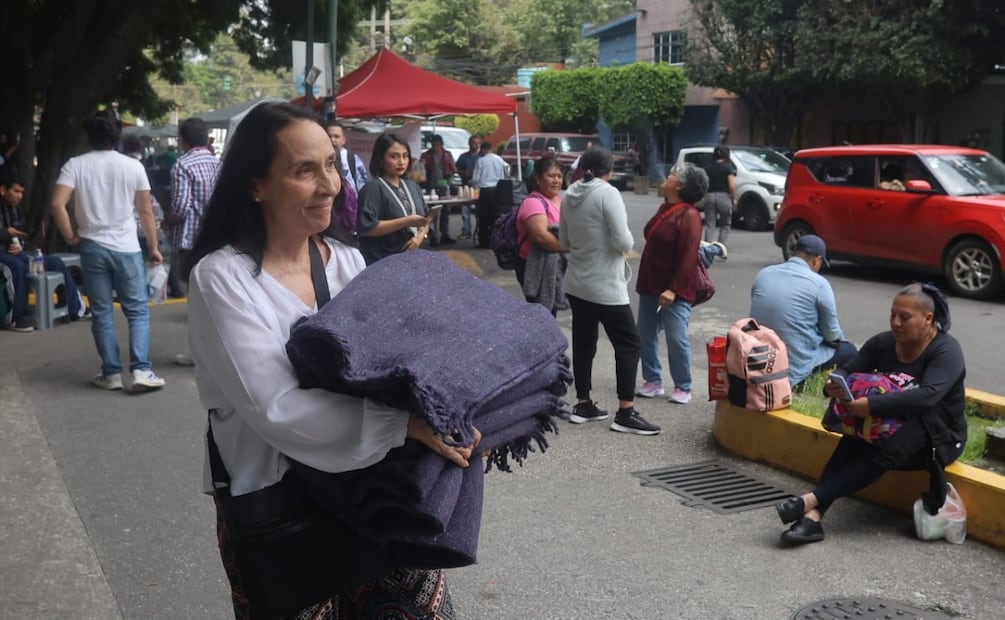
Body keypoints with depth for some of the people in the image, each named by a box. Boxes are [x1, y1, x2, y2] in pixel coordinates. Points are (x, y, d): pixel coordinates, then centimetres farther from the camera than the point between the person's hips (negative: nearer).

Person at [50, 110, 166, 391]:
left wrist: (71, 236, 0)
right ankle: (141, 370, -4)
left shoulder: (75, 165, -2)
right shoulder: (133, 166, -1)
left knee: (102, 313, 9)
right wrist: (154, 246, 9)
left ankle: (111, 373, 12)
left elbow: (56, 204, -12)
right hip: (127, 249, -1)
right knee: (138, 311, 6)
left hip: (92, 248, 1)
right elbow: (146, 211, 1)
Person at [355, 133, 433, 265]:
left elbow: (424, 220, 14)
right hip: (381, 263, -6)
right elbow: (366, 227, -20)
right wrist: (407, 222, -22)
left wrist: (420, 236, -8)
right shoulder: (373, 187, -11)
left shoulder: (413, 187, 11)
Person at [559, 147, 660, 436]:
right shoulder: (608, 193, -16)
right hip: (605, 286, -7)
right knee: (628, 344, 1)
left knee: (583, 343, 14)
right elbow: (623, 242, -21)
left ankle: (582, 405, 21)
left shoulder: (569, 195, 4)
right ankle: (625, 413, 0)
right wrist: (628, 241, 0)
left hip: (576, 283, 7)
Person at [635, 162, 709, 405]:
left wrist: (674, 289, -26)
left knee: (676, 339, -4)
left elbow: (687, 257, -21)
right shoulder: (664, 208, 12)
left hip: (674, 290, -9)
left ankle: (683, 387, 8)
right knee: (645, 335, 10)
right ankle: (653, 381, 20)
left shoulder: (688, 216, -16)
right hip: (650, 285, 9)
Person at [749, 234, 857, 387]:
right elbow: (831, 334, -2)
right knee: (848, 350, 19)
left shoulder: (763, 274, 4)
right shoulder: (818, 283, -11)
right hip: (793, 369, -6)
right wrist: (840, 338, 23)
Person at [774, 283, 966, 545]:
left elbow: (927, 396, -32)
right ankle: (813, 516, -39)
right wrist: (834, 385, -28)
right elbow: (847, 370, -1)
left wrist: (872, 405, -42)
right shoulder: (882, 343, 2)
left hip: (938, 436, -5)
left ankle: (811, 501, -39)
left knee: (881, 456, -34)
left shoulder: (946, 350, -16)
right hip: (890, 426, 5)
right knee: (850, 444, -27)